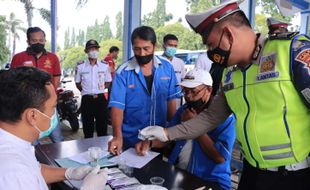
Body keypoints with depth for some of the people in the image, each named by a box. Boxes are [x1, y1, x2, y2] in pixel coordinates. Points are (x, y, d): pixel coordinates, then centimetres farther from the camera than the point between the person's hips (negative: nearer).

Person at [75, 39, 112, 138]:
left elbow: (108, 82, 10)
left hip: (101, 98, 1)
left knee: (102, 124, 7)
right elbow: (78, 83, 8)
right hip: (86, 99, 0)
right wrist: (86, 91, 1)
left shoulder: (105, 66, 1)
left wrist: (99, 90, 2)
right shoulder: (80, 66, -1)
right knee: (87, 126, 8)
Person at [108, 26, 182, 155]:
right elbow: (117, 106, -17)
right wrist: (118, 136, -30)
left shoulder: (167, 67, -4)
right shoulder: (123, 72, -12)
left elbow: (171, 100, 3)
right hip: (131, 140, -2)